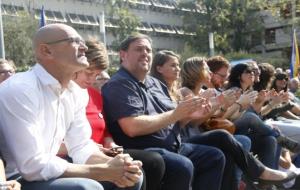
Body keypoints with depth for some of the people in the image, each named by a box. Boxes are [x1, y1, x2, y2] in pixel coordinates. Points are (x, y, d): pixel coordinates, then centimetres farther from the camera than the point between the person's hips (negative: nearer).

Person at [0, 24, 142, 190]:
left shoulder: (76, 93, 1)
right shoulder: (19, 90, -24)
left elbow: (81, 145, 5)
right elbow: (34, 166, -27)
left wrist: (111, 165, -16)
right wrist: (105, 171, -22)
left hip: (46, 173, 8)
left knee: (131, 176, 1)